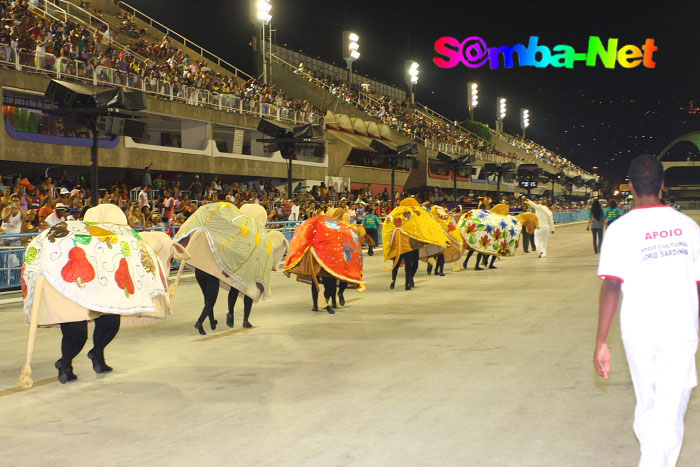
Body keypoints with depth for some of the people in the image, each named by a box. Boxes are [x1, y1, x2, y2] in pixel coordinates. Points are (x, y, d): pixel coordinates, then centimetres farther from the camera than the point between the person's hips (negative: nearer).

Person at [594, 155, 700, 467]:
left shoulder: (620, 229, -7)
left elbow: (611, 286, -14)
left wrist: (601, 342, -13)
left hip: (638, 330, 0)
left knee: (646, 405, 18)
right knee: (670, 411, 2)